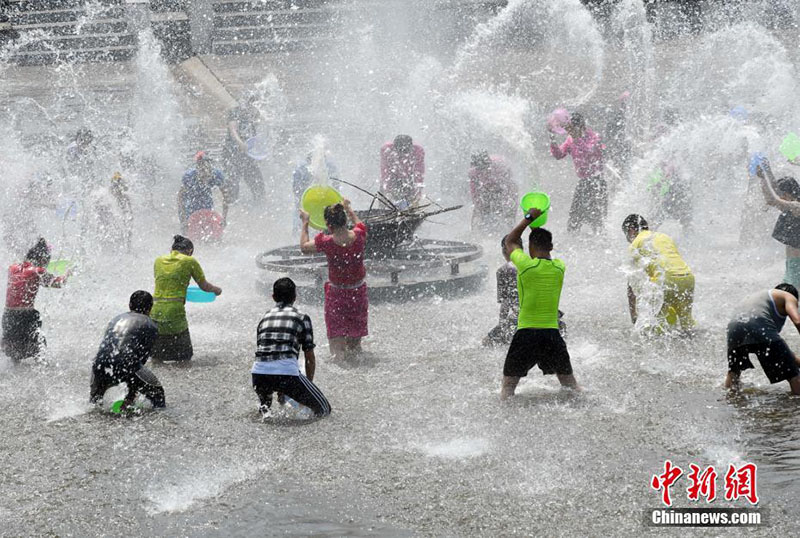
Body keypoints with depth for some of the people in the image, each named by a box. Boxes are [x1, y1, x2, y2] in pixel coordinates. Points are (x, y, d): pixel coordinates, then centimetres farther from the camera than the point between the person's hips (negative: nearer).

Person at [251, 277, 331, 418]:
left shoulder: (265, 317, 26)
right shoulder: (301, 317, 14)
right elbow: (310, 358, 14)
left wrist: (280, 391, 42)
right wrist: (309, 384, 28)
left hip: (259, 372, 4)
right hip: (287, 371, -4)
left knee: (264, 396, 39)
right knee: (323, 409, 9)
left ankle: (264, 407, 9)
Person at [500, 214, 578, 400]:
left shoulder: (526, 264, -11)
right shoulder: (560, 267, 0)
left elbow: (510, 241, 9)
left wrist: (528, 218, 14)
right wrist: (538, 226, 28)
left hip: (526, 332, -3)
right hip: (552, 333, 3)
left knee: (509, 383, 5)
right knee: (569, 383, 17)